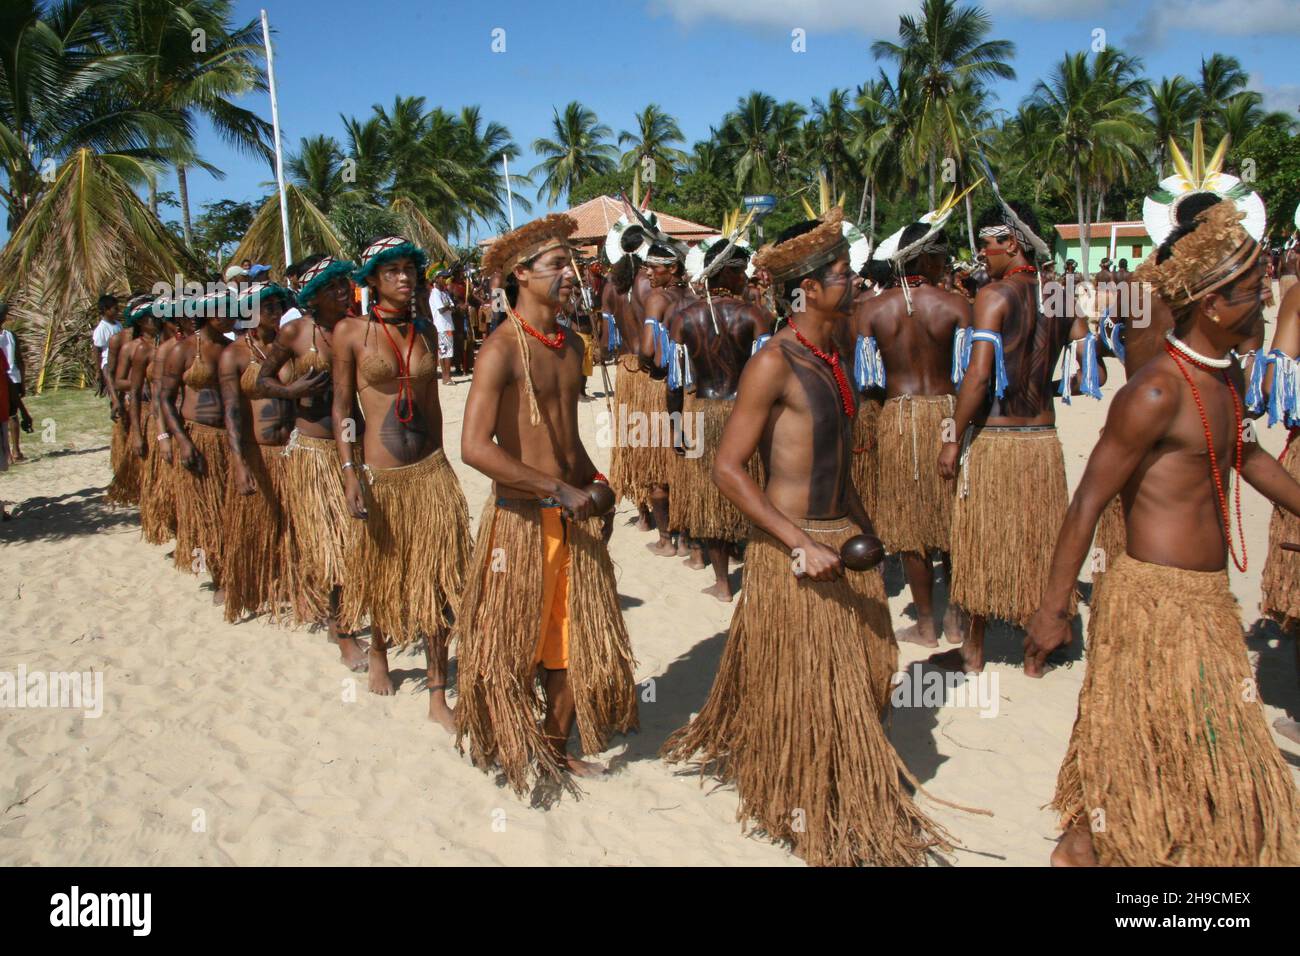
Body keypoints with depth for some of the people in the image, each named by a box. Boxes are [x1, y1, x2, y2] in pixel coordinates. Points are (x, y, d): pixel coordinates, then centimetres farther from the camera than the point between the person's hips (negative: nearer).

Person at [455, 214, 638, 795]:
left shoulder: (570, 345, 11)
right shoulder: (501, 349, -13)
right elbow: (475, 447, -24)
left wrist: (594, 486, 8)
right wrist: (558, 490, -23)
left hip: (575, 513, 7)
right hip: (523, 516, -7)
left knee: (578, 638, 13)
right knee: (516, 647, 7)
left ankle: (558, 748, 30)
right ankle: (518, 755, 26)